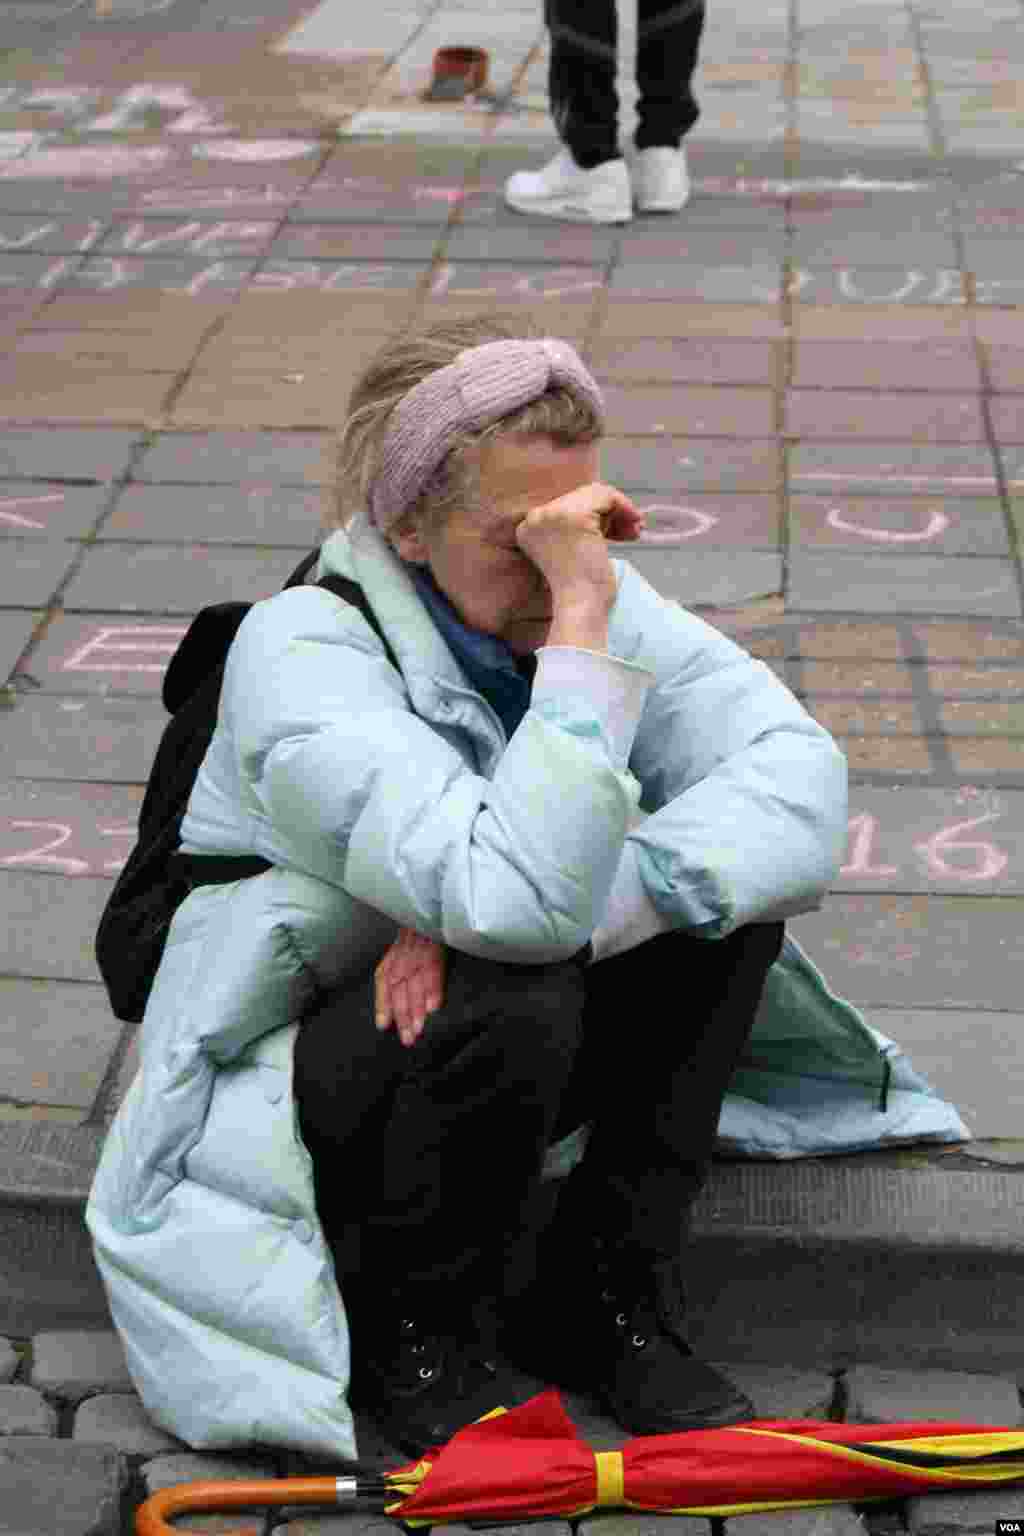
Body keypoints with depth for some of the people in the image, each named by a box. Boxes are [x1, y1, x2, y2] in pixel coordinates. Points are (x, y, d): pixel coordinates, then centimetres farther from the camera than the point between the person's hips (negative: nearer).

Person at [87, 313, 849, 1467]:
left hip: (477, 1066, 6)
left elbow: (804, 783, -23)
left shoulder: (595, 597, -8)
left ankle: (611, 1297, -5)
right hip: (273, 1103, -6)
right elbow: (525, 903, -42)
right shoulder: (300, 655, -27)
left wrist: (565, 914, -35)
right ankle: (421, 1338, -8)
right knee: (510, 1001, -35)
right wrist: (581, 622, -39)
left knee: (728, 883, -15)